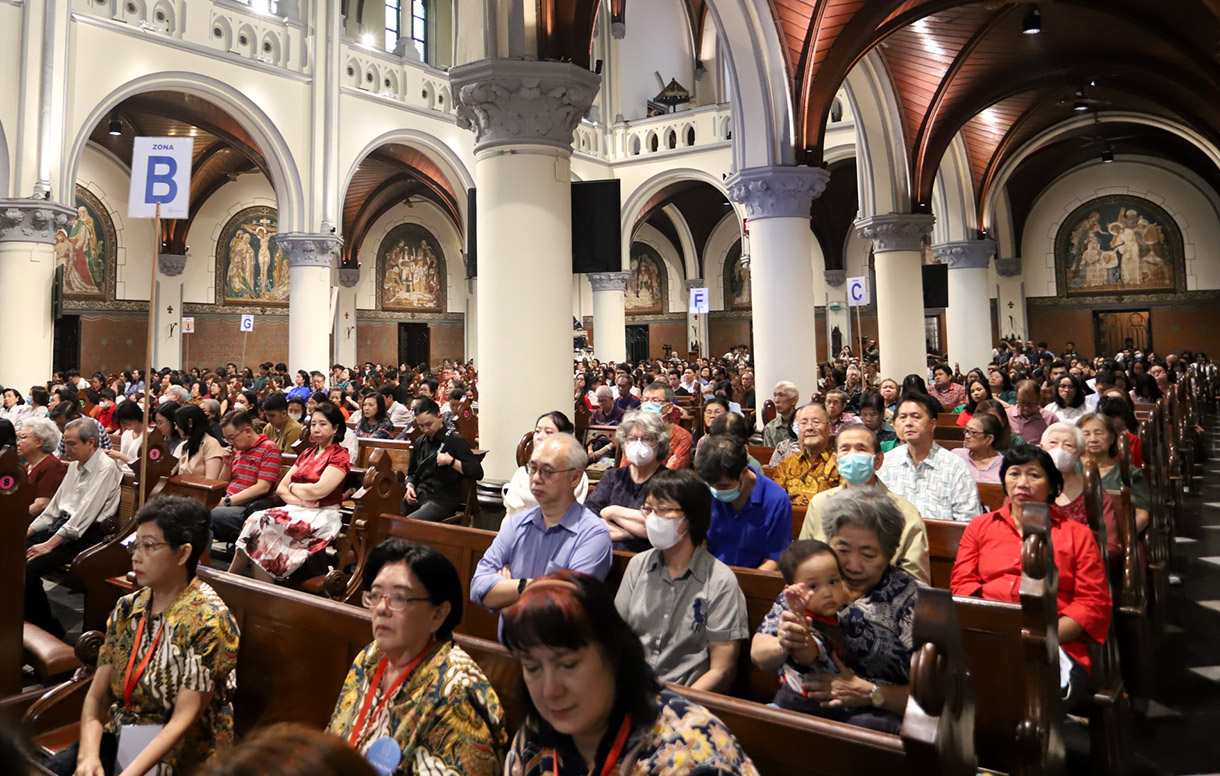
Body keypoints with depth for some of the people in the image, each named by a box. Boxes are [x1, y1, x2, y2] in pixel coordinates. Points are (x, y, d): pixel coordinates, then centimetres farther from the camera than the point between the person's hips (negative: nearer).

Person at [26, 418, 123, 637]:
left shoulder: (106, 467, -14)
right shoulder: (74, 465, 15)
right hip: (61, 524, 9)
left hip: (85, 535, -9)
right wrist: (29, 531, 10)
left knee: (28, 568, -22)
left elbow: (85, 513, -19)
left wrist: (50, 544, -20)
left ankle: (49, 628, -5)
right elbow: (55, 504, 21)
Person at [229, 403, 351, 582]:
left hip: (322, 516, -6)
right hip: (297, 510, 7)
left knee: (265, 526, -26)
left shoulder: (340, 455, -4)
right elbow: (280, 488, 12)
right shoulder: (307, 453, 19)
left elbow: (317, 491, -17)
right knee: (257, 519, -21)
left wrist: (293, 486, 2)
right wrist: (299, 499, -10)